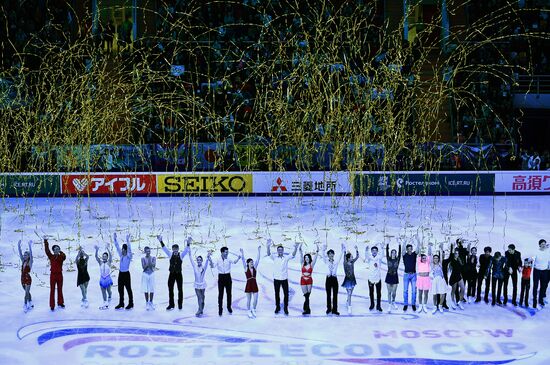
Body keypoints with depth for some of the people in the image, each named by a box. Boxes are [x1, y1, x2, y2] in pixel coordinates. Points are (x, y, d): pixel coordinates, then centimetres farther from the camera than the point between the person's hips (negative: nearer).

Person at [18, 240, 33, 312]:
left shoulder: (30, 262, -9)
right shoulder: (23, 261, 7)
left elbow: (31, 254, -22)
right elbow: (20, 253, 2)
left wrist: (30, 246, -30)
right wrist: (19, 245, -7)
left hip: (28, 279, -7)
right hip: (22, 279, 7)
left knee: (27, 293, -9)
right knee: (27, 292, 16)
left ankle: (25, 306, -11)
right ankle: (30, 305, 27)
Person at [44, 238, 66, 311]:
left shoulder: (61, 257, -1)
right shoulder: (51, 256, 1)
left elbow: (64, 257, -24)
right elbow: (47, 250, -9)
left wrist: (60, 252, -38)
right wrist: (45, 242, -15)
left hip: (59, 275, 1)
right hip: (53, 275, -1)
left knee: (60, 290, 13)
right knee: (52, 290, -2)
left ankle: (60, 303, 26)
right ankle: (52, 305, -1)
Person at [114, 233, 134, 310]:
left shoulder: (129, 256, -7)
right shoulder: (121, 255, 9)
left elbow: (129, 248, -21)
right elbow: (117, 247, 8)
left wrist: (127, 240, -31)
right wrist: (115, 239, 1)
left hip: (126, 274, -6)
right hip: (121, 273, 6)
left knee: (128, 289, -1)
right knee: (120, 289, 9)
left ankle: (131, 303, 5)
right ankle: (121, 303, 16)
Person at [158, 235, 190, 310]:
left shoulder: (181, 255, 0)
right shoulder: (170, 255, 3)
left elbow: (186, 250, -12)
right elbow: (164, 248, -5)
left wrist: (188, 243, -29)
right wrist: (161, 241, -18)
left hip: (179, 274, -1)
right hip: (171, 274, 1)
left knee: (180, 289, 4)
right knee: (170, 289, 5)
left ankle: (180, 304, 14)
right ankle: (171, 304, 15)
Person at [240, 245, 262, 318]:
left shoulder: (255, 268, 4)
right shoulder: (246, 268, -3)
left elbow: (258, 259, -2)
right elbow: (243, 260, -14)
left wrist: (259, 251, -9)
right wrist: (242, 253, -25)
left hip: (254, 285, 3)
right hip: (248, 285, -3)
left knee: (256, 299, 1)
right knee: (249, 300, 6)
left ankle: (253, 310, 24)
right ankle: (249, 312, 19)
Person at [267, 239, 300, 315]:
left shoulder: (286, 257, 1)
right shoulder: (274, 257, 0)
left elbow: (293, 255, -13)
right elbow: (269, 254, -17)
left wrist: (296, 248, -33)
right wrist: (268, 246, -38)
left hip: (284, 279, 0)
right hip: (276, 279, 0)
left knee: (286, 294, 0)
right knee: (277, 294, 9)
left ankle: (286, 308, 10)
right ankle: (277, 307, 21)